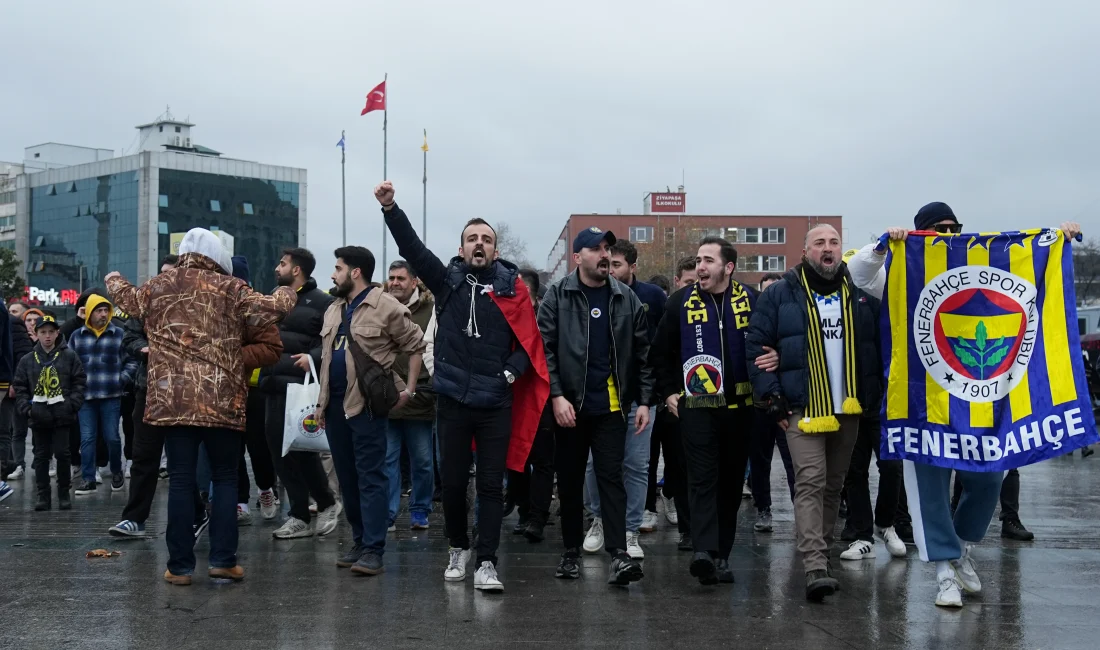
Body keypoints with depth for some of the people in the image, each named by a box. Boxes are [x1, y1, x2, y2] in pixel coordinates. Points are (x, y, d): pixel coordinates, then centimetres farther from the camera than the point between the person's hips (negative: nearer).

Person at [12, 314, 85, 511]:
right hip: (38, 415, 2)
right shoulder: (27, 360, 7)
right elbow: (20, 387, 9)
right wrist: (26, 408, -4)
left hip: (61, 415, -2)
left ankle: (64, 494, 11)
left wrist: (72, 404, -10)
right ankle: (43, 495, 14)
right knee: (41, 456, 8)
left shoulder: (69, 356, 1)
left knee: (62, 454, -1)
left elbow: (79, 382, 0)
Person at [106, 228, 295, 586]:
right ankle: (223, 559, 4)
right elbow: (270, 309, -2)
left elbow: (129, 299, 30)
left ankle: (180, 566, 7)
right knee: (225, 478, 8)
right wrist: (285, 294, 21)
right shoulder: (230, 288, 1)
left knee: (181, 481, 5)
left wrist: (114, 280, 53)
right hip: (222, 402, -2)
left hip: (173, 400, 2)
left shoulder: (157, 287, 10)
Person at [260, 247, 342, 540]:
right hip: (273, 387, 7)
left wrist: (313, 357, -24)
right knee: (279, 452, 6)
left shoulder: (321, 302, -5)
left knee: (302, 448, -7)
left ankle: (327, 503, 16)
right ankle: (299, 517, 13)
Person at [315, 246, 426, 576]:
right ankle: (360, 542, 22)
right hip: (335, 404, 8)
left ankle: (373, 550, -5)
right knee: (347, 477, 12)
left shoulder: (385, 307, -8)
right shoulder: (333, 310, 16)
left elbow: (416, 346, -3)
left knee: (370, 476, -6)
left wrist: (409, 389, -6)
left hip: (366, 404, -8)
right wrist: (322, 402, 18)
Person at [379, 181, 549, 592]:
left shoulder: (511, 288, 1)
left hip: (496, 403, -1)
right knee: (453, 482, 11)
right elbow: (412, 247, -8)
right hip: (453, 399, 1)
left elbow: (530, 338, 1)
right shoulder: (447, 280, 3)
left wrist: (512, 371, -13)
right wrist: (389, 208, -21)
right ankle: (458, 548, 31)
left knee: (491, 486, 2)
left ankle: (486, 563, 7)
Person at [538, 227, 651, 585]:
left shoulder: (626, 299, 6)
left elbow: (642, 353, 7)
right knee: (570, 481, 9)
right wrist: (556, 395, -15)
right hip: (569, 405, -1)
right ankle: (571, 551, 21)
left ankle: (619, 554, -7)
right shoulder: (557, 296, -2)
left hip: (612, 406, 1)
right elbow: (545, 349, -6)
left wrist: (644, 400, 1)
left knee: (611, 477, -3)